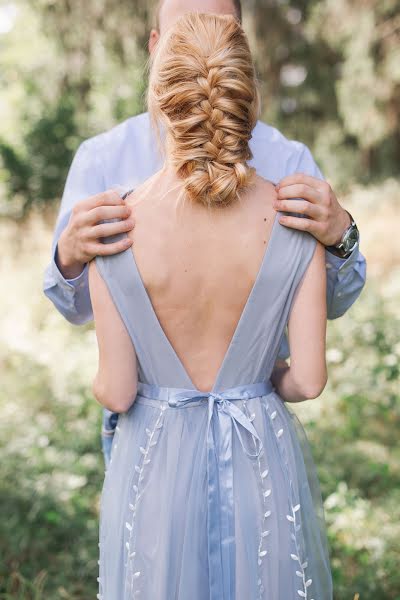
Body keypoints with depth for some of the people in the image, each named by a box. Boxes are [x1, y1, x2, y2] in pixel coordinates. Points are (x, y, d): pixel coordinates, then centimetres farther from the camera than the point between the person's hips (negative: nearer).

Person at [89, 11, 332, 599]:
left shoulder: (114, 231, -17)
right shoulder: (294, 219, -14)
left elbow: (117, 392, -11)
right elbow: (309, 379, -11)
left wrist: (97, 383, 13)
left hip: (158, 466, 0)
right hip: (262, 461, 1)